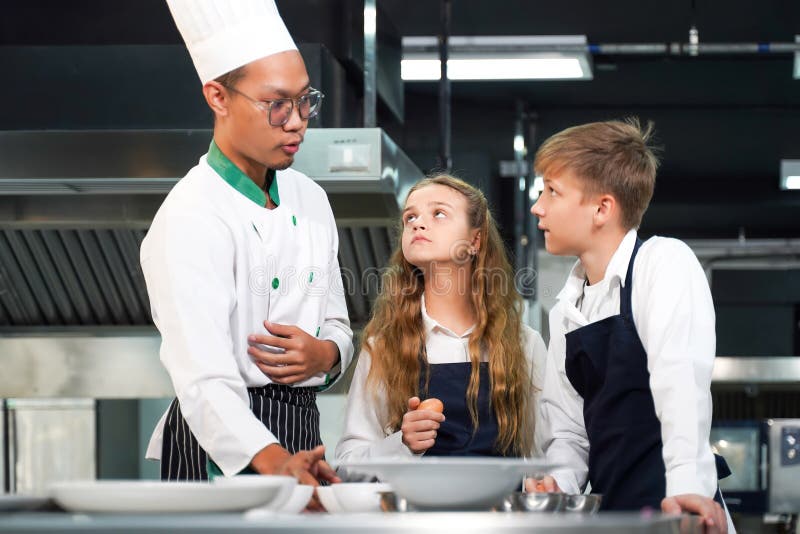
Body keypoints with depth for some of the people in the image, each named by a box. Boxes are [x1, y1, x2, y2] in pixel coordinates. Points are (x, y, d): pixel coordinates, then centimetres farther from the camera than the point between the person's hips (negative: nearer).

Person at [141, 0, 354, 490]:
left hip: (303, 432, 7)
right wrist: (274, 463, -43)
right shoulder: (190, 220, -17)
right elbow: (205, 381, -28)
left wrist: (326, 353, -8)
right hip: (225, 447, -7)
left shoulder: (309, 198, 7)